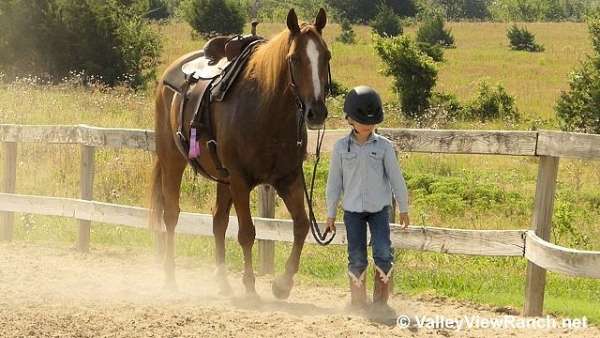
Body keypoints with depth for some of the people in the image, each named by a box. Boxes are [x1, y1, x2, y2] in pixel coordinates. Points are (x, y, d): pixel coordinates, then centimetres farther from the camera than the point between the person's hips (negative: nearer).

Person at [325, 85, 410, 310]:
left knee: (383, 254, -10)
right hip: (353, 210, 1)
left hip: (379, 208, 0)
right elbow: (334, 182, 5)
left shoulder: (383, 146, -2)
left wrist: (403, 208, 6)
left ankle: (380, 302, -1)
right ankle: (358, 302, 12)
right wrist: (330, 214, 7)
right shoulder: (341, 147, 0)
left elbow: (396, 178, 3)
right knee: (357, 259, 3)